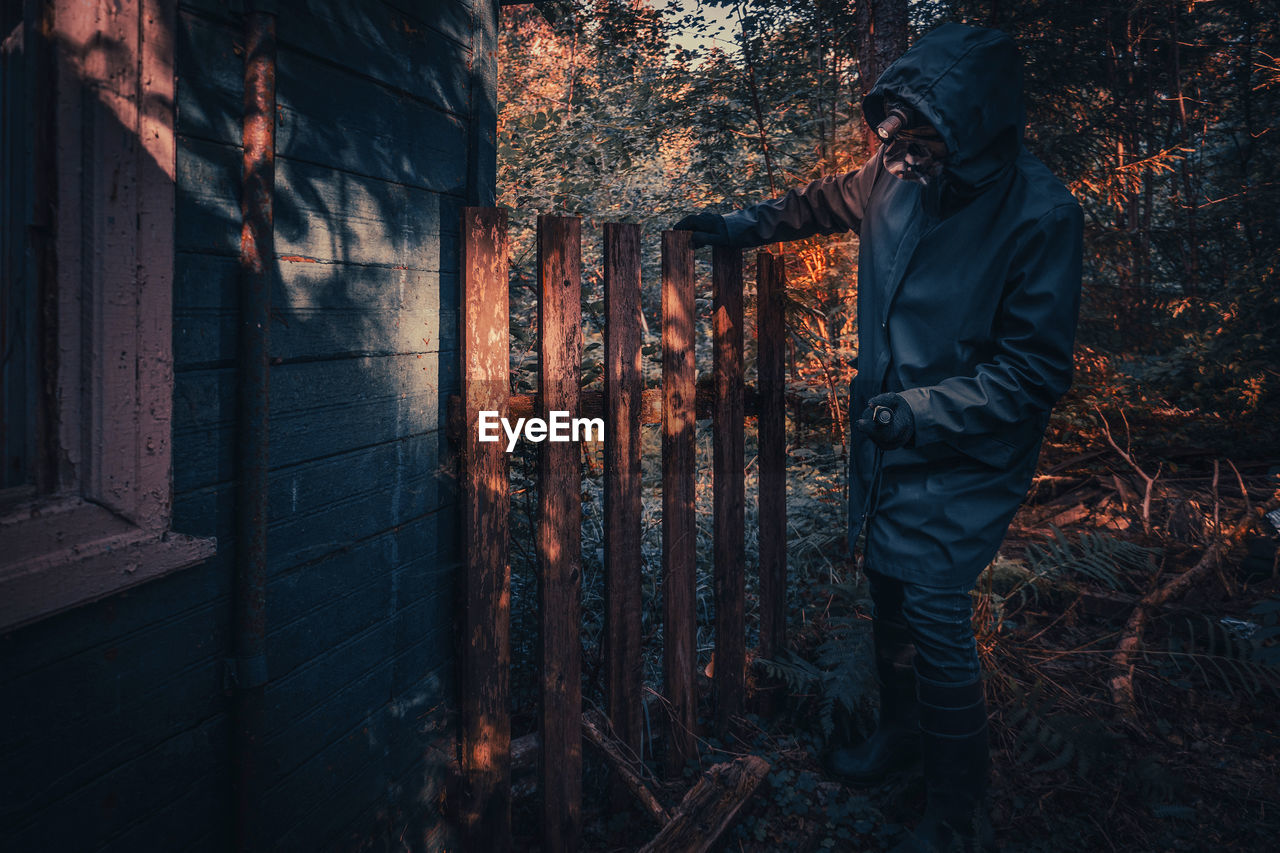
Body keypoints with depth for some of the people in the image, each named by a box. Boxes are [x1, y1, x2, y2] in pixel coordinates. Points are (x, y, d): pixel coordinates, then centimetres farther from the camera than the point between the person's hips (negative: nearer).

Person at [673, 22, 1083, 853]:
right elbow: (825, 199, 17)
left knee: (936, 618, -5)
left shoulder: (1039, 214, -22)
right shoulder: (896, 179, -6)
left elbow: (1036, 370, -20)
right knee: (888, 588, 18)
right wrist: (743, 225, 11)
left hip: (963, 458, -6)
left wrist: (922, 408, -22)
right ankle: (901, 731, 45)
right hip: (886, 439, 6)